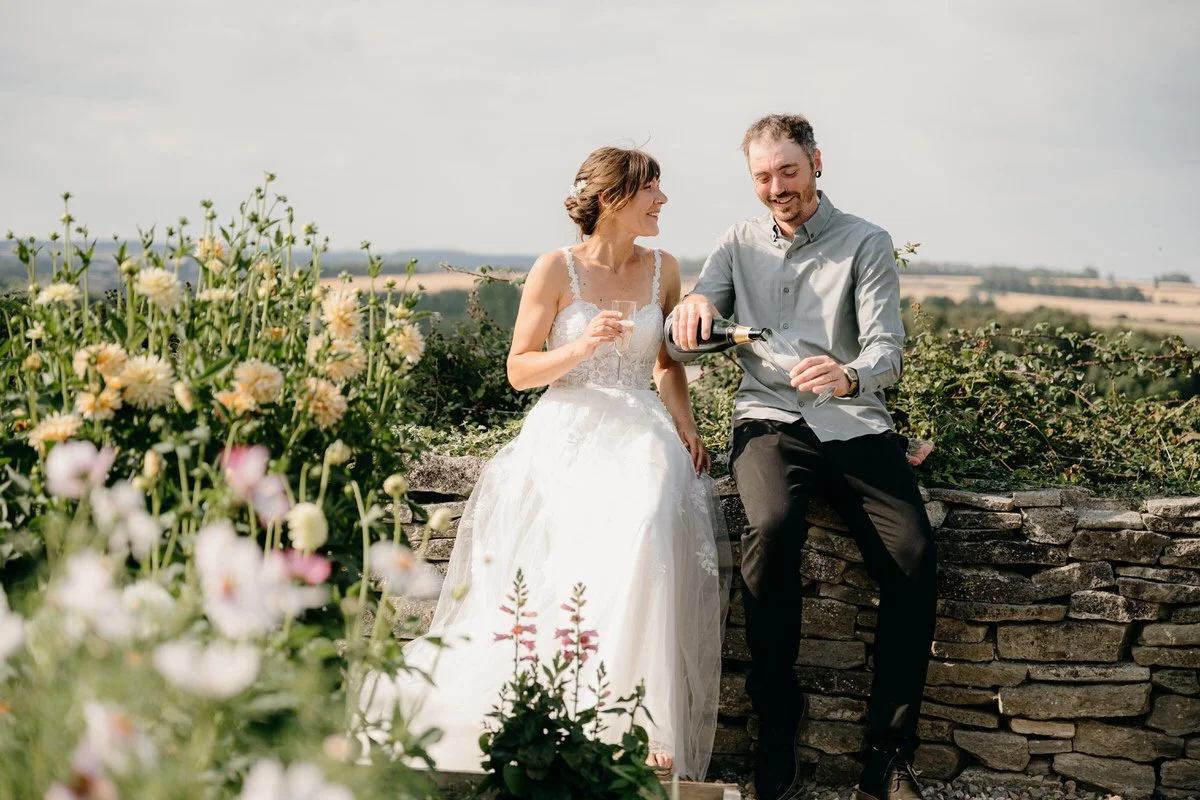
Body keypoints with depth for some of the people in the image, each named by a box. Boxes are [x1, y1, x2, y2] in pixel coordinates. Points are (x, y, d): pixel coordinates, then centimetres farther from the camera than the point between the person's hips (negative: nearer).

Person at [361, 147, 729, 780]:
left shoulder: (662, 269, 12)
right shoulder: (556, 270, 0)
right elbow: (519, 370, 2)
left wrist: (686, 427, 5)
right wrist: (579, 348, -15)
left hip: (640, 434, 2)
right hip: (567, 434, -2)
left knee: (643, 530, -31)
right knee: (568, 550, -30)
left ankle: (649, 728, -27)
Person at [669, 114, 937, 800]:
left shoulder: (866, 244, 6)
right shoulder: (740, 244, 14)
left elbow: (887, 351, -5)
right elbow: (684, 343, 8)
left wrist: (849, 376, -30)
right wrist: (691, 309, -17)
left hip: (856, 424, 0)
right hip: (770, 421, 1)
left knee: (914, 555, -25)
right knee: (774, 525, -33)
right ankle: (776, 719, -18)